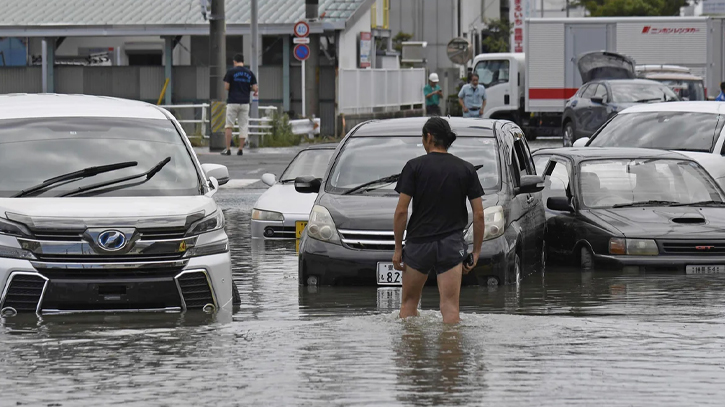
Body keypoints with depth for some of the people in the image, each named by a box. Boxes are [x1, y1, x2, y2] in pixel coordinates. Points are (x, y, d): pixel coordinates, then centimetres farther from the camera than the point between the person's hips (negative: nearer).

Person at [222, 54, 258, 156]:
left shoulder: (231, 72, -5)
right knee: (243, 126, 7)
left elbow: (226, 87, -7)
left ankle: (228, 149, -2)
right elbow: (255, 89, 0)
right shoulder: (250, 73, 4)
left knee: (229, 125, 4)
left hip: (233, 102, -3)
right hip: (245, 103, 3)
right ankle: (240, 149, 5)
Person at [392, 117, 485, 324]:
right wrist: (476, 252, 9)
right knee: (450, 307, -3)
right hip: (452, 245, 1)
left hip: (418, 243, -1)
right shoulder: (466, 169, 4)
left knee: (409, 303, 14)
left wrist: (398, 248, 0)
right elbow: (479, 214, 1)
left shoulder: (414, 166, -4)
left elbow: (401, 211, -8)